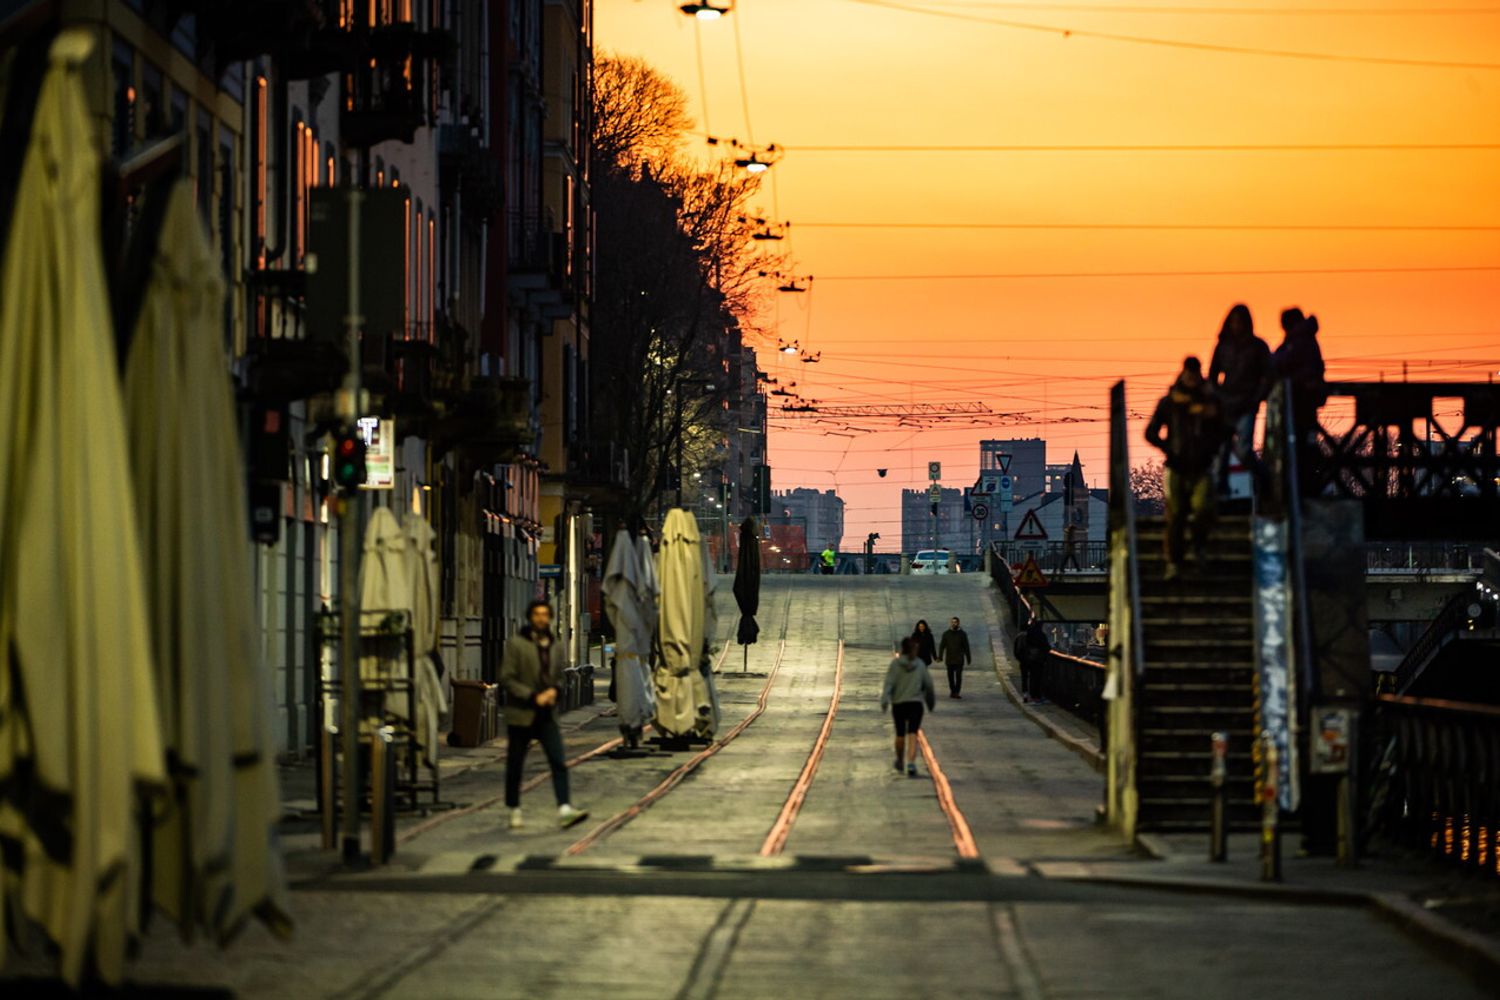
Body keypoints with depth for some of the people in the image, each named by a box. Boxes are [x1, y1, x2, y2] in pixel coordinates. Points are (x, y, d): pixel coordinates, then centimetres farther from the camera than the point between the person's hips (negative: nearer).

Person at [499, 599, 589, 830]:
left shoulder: (556, 646, 10)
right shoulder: (516, 644, -7)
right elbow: (506, 679, -10)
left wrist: (554, 690, -2)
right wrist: (533, 697, -17)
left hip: (547, 715, 4)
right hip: (521, 715, -4)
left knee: (559, 763, -11)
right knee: (515, 766, 6)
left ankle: (564, 810, -18)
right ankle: (515, 811, 20)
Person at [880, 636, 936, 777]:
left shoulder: (895, 663, -2)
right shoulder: (920, 664, 4)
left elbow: (889, 682, -13)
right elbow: (928, 685, 10)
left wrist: (884, 700, -23)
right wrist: (931, 701, 27)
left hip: (898, 703, 0)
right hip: (915, 703, 0)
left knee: (900, 734, 18)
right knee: (912, 735, -8)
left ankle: (900, 762, 39)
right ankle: (911, 764, -28)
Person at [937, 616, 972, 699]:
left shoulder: (962, 634, 3)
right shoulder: (946, 634, 5)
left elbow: (966, 647, 7)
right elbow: (942, 646, 4)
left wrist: (968, 658, 6)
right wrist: (940, 657, -5)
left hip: (959, 660, -2)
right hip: (949, 660, 2)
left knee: (958, 676, -9)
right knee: (950, 676, 6)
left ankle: (957, 692, -9)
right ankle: (953, 691, 17)